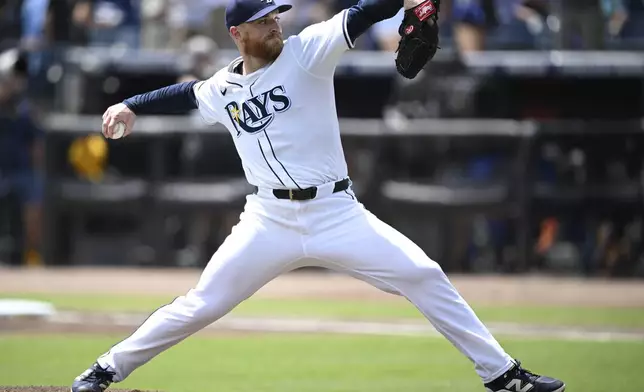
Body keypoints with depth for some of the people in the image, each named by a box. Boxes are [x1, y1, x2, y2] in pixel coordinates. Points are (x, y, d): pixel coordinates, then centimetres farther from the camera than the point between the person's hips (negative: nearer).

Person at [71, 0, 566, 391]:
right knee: (201, 305, -1)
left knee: (424, 277, -10)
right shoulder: (223, 90, 7)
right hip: (269, 221, 1)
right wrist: (132, 105, 21)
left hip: (337, 214, -1)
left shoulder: (306, 52, -4)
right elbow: (186, 93, 29)